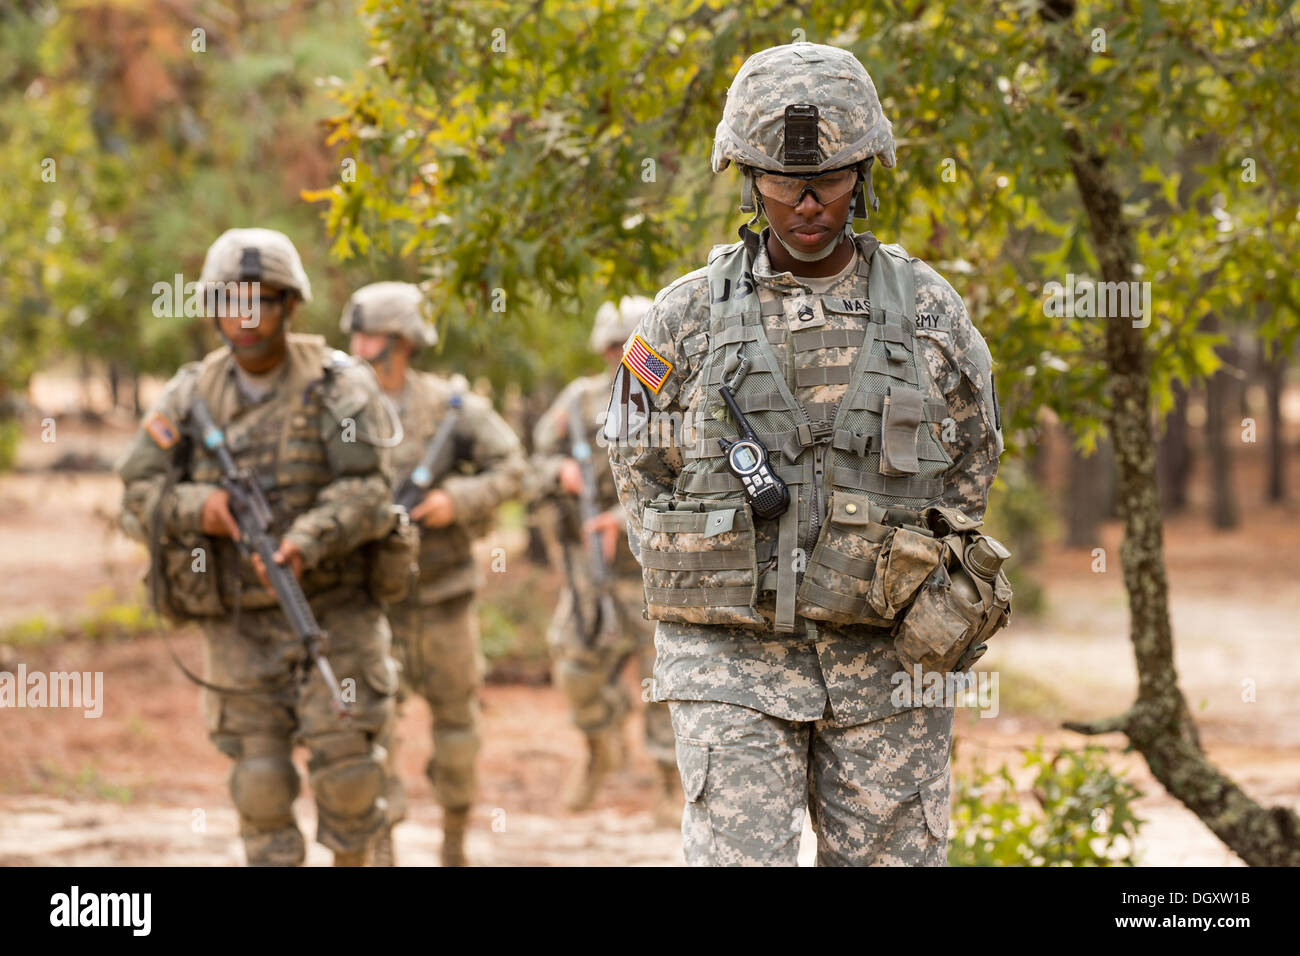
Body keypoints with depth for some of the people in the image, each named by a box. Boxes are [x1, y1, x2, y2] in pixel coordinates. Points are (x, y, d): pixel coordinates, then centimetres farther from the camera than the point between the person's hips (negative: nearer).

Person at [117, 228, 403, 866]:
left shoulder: (339, 388, -8)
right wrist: (197, 506, -21)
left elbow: (367, 495, -17)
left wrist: (305, 543, -34)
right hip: (238, 622, 2)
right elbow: (137, 499, 0)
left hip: (334, 612, -2)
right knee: (261, 781, 2)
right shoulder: (191, 396, 2)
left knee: (346, 766, -8)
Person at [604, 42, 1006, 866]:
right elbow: (644, 480, 9)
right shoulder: (686, 319, 1)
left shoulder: (929, 312, 4)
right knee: (740, 858, -11)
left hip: (888, 670, 2)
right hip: (732, 664, -1)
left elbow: (970, 469, 16)